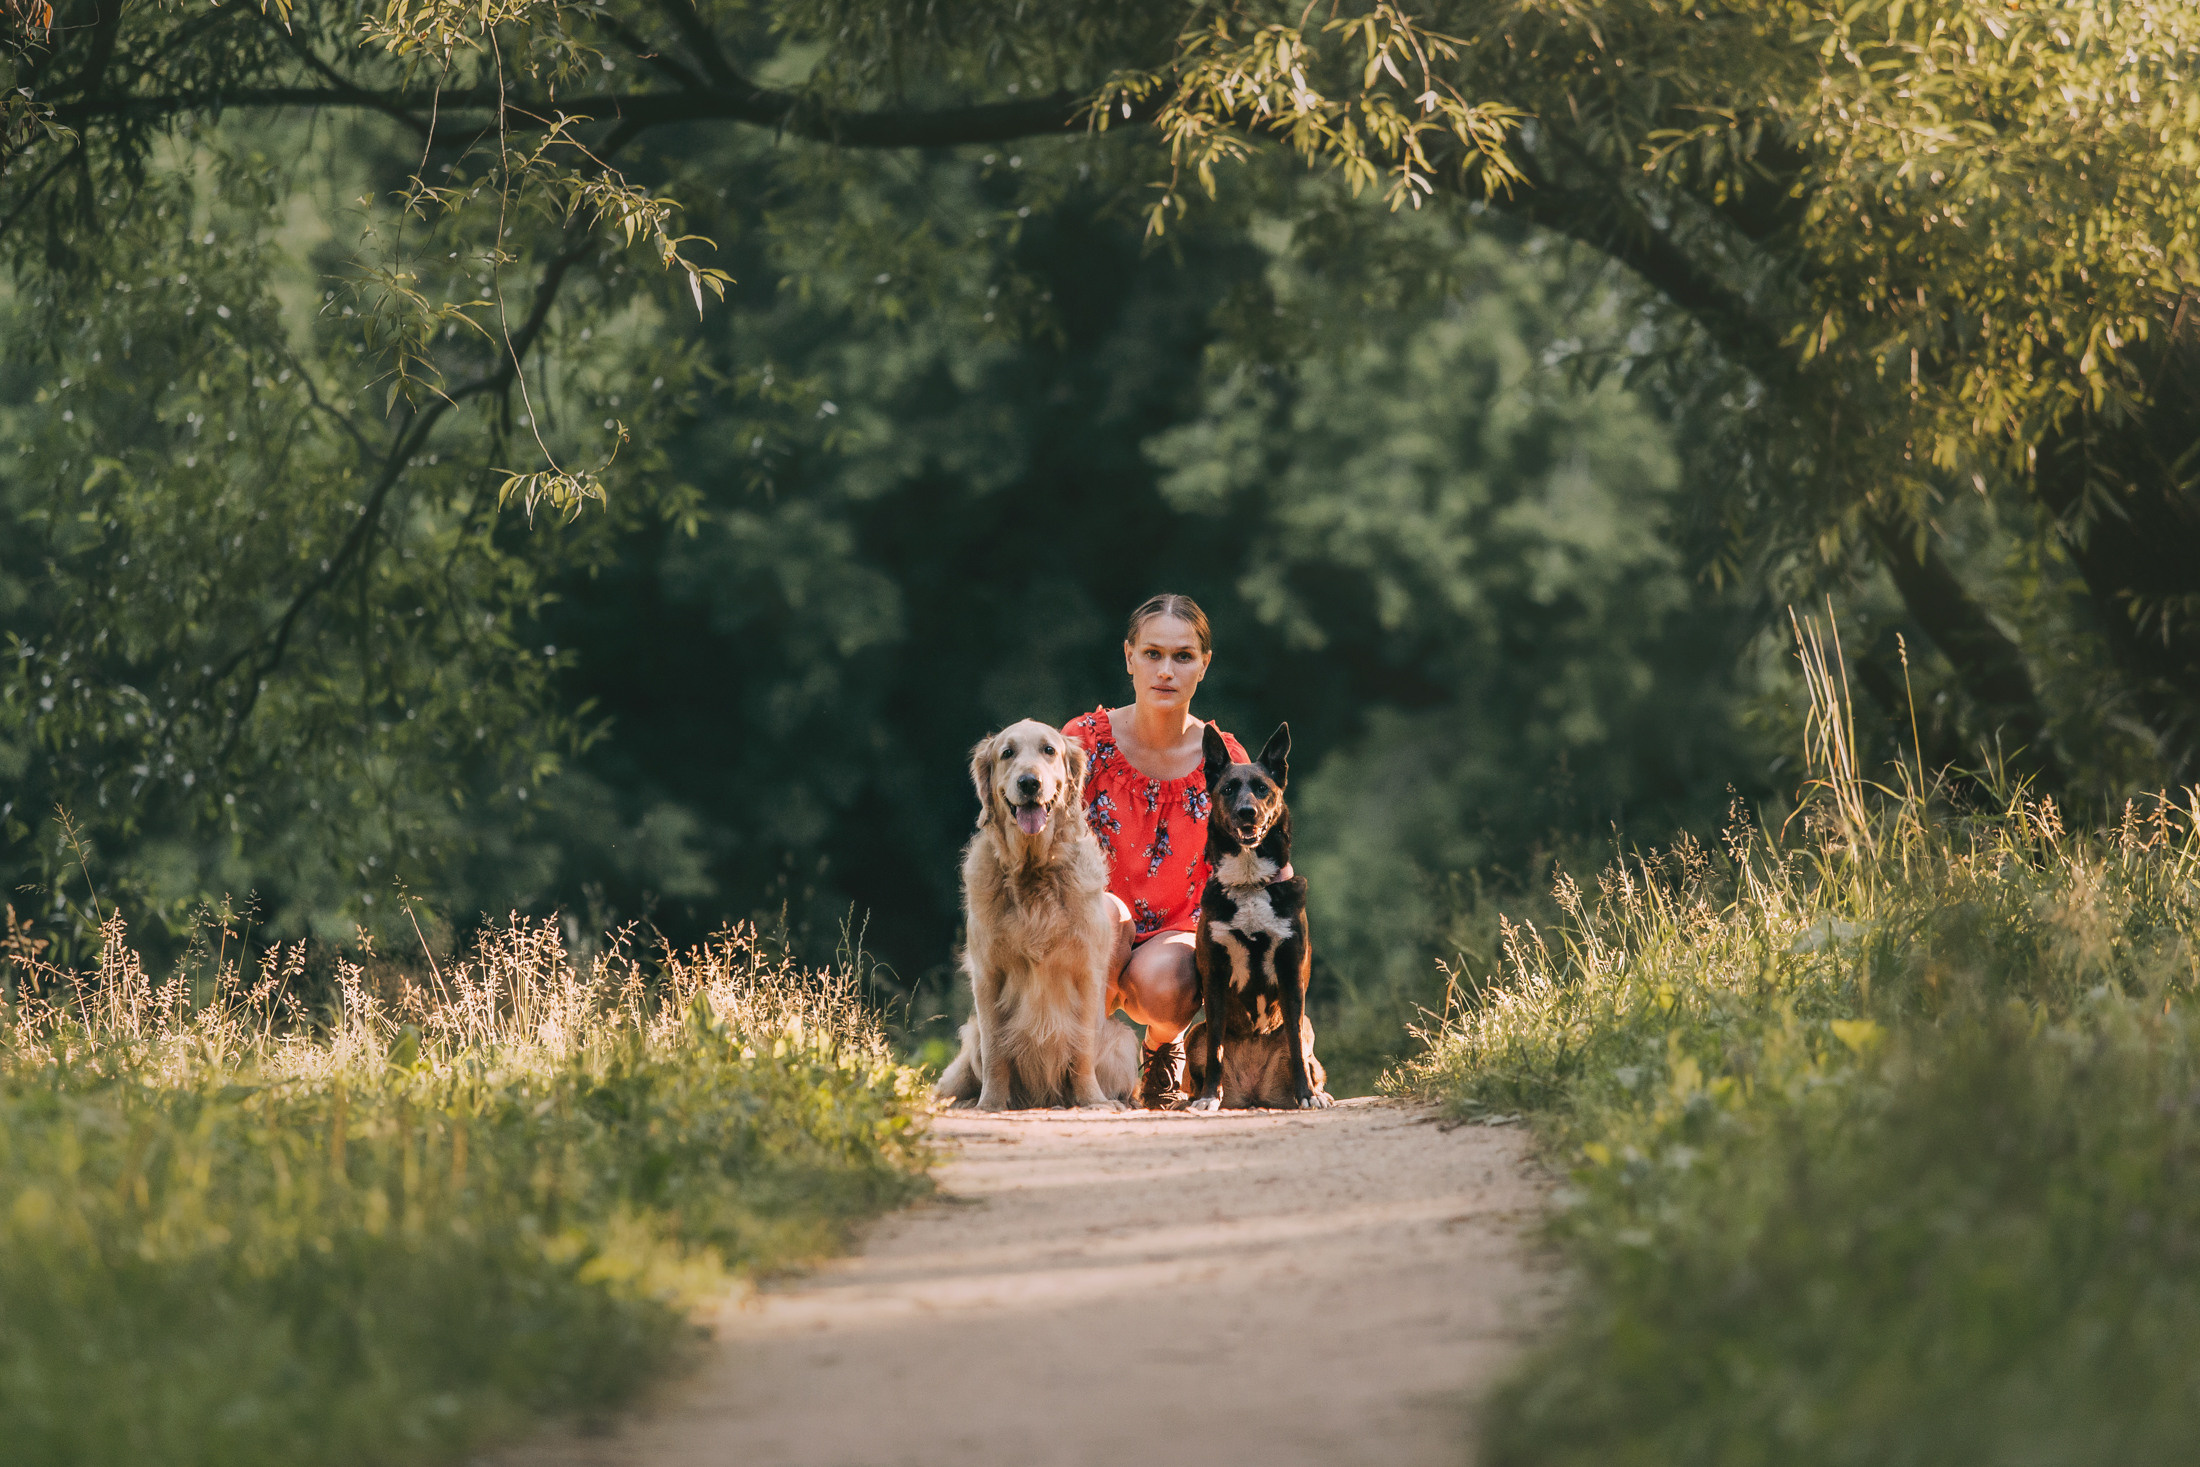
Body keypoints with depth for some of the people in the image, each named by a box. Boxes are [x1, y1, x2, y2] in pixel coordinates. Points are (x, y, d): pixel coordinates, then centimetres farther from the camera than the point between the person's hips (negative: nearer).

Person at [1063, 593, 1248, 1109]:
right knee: (1105, 912, -36)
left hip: (1179, 934, 0)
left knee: (1160, 983, -35)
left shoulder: (1224, 760, -3)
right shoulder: (1085, 741, -6)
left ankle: (1164, 1046, 5)